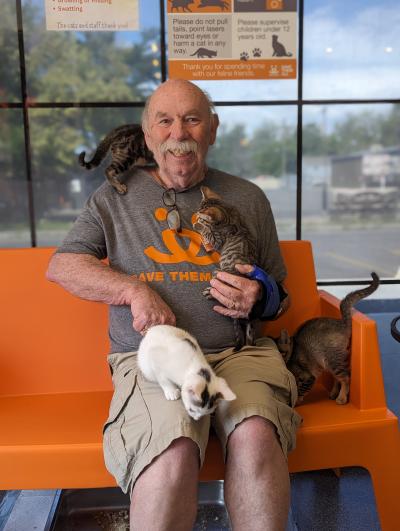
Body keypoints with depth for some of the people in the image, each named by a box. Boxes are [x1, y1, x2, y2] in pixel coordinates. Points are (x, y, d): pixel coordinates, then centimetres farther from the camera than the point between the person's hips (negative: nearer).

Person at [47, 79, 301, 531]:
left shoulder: (248, 198, 17)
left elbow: (279, 292, 22)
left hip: (240, 353, 2)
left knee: (256, 434, -31)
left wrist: (260, 299, -4)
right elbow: (61, 265, 9)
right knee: (173, 449, -32)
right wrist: (136, 290, -6)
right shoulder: (117, 195, 15)